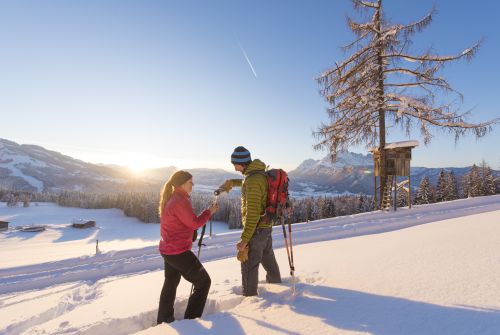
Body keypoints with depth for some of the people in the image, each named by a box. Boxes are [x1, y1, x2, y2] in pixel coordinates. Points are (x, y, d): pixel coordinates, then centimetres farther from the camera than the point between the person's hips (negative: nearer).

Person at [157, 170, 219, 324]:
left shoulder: (169, 199, 7)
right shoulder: (180, 201, -23)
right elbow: (194, 223, -19)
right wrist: (209, 212, -8)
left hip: (167, 250, 10)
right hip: (179, 252, -10)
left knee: (170, 284, 25)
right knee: (204, 282, 6)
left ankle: (164, 320, 40)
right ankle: (191, 320, 14)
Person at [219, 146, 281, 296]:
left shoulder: (252, 180, -26)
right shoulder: (260, 173, 3)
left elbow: (252, 213, -28)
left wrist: (244, 239, -24)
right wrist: (232, 182, 36)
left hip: (256, 228, -10)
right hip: (267, 226, 10)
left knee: (249, 266, 7)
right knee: (268, 258, 30)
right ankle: (276, 282, 51)